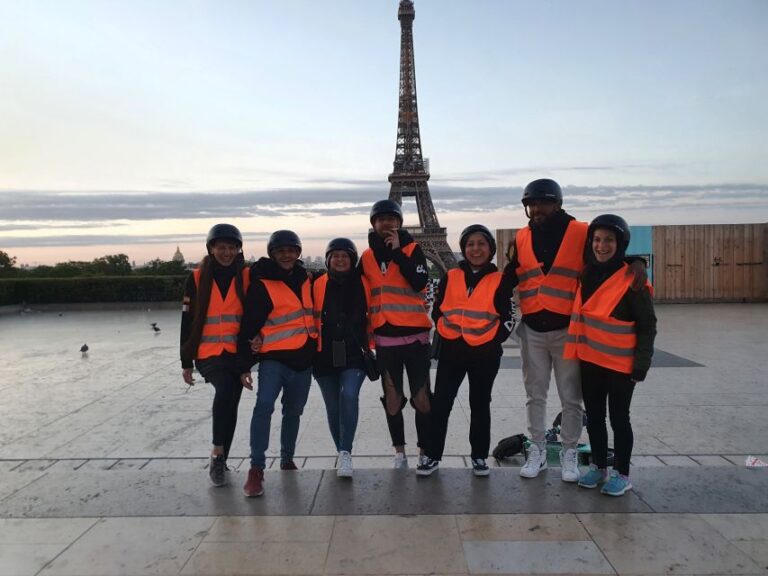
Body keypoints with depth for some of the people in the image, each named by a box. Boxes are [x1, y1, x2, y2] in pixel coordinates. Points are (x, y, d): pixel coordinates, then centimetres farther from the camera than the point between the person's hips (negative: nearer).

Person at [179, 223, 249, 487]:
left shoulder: (246, 277, 3)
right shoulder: (197, 278, 2)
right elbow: (188, 322, 4)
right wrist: (186, 362, 4)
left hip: (238, 353, 2)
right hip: (208, 353, -2)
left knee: (230, 405, 10)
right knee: (224, 389, -27)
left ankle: (220, 461, 27)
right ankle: (218, 453, -13)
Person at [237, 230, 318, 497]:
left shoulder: (304, 280, 10)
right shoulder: (261, 284, -8)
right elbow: (248, 326, -10)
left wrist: (317, 351, 18)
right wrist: (244, 365, -12)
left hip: (303, 359, 6)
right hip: (274, 358, -5)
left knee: (293, 412, 16)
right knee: (264, 405, -23)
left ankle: (287, 460, 34)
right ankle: (256, 469, -17)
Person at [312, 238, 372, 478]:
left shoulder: (363, 284, 2)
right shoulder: (318, 285, 1)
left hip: (354, 354, -1)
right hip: (325, 356, 2)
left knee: (349, 396, -22)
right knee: (333, 406, 9)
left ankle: (345, 452, -16)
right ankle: (343, 453, 26)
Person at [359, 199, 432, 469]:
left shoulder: (412, 248, -1)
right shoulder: (367, 257, 8)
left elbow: (420, 282, -18)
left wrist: (397, 251, -15)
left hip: (415, 334, -3)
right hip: (384, 338, 3)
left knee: (421, 396, 1)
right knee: (392, 397, 9)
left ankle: (425, 451, 13)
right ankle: (399, 451, 21)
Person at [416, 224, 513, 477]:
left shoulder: (499, 280, 0)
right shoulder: (450, 277, 5)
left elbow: (506, 318, 1)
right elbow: (437, 310, 11)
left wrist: (492, 341, -5)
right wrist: (447, 334, 3)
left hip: (485, 354, -1)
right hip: (451, 352, 2)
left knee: (479, 405, 11)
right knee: (440, 403, 3)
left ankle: (479, 456, 24)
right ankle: (432, 455, 15)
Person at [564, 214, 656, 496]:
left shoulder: (632, 280, -13)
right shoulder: (587, 275, 4)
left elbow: (647, 325, -10)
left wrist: (641, 365, -12)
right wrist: (577, 351, 8)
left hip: (621, 364, -6)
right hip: (590, 361, 6)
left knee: (618, 418, 6)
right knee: (594, 416, 15)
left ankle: (621, 474, 22)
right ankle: (598, 467, 31)